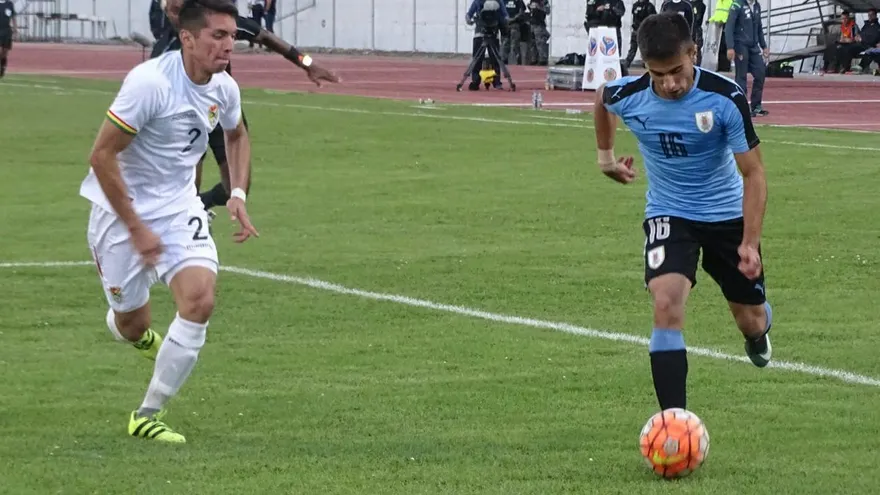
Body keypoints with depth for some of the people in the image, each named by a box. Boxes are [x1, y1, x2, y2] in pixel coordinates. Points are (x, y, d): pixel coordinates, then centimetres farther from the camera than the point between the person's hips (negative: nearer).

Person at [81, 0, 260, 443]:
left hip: (179, 208, 5)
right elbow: (102, 155, -23)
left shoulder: (224, 89, -4)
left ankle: (149, 415, -3)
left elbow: (236, 135, 21)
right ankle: (123, 324, 46)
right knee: (132, 325, 3)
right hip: (121, 210, -5)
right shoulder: (150, 82, -26)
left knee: (200, 301, -17)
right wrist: (136, 229, -22)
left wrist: (238, 195, 7)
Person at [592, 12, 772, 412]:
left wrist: (750, 243, -26)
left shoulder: (725, 98, -25)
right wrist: (606, 155, 17)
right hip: (668, 215, 0)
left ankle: (757, 332, 54)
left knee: (751, 321, 13)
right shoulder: (628, 96, -19)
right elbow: (601, 98, 9)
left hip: (727, 215, 0)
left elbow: (753, 173, -18)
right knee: (666, 305, -25)